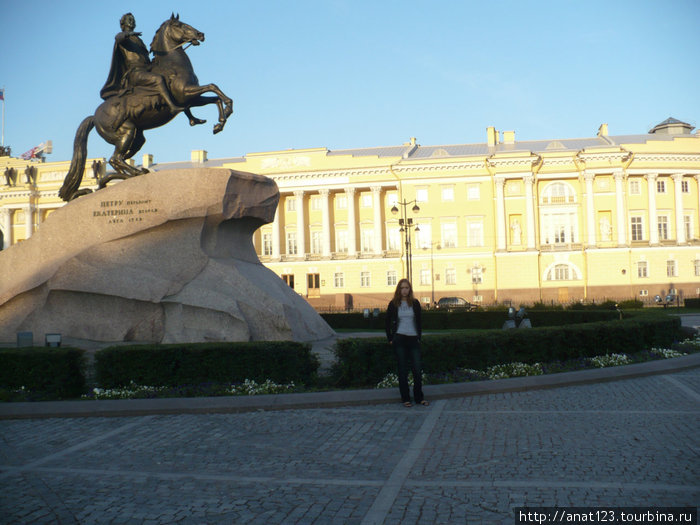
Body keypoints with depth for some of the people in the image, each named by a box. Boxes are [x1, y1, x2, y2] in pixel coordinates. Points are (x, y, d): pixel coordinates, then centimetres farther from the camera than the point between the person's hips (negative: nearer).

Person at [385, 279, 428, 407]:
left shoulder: (415, 303, 6)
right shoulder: (394, 304, 2)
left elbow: (419, 321, 12)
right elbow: (388, 322, 8)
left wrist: (419, 337, 5)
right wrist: (390, 339, 3)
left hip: (413, 339, 1)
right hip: (399, 339, -1)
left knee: (417, 369, -1)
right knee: (402, 369, 2)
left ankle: (419, 397, 12)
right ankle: (405, 398, 9)